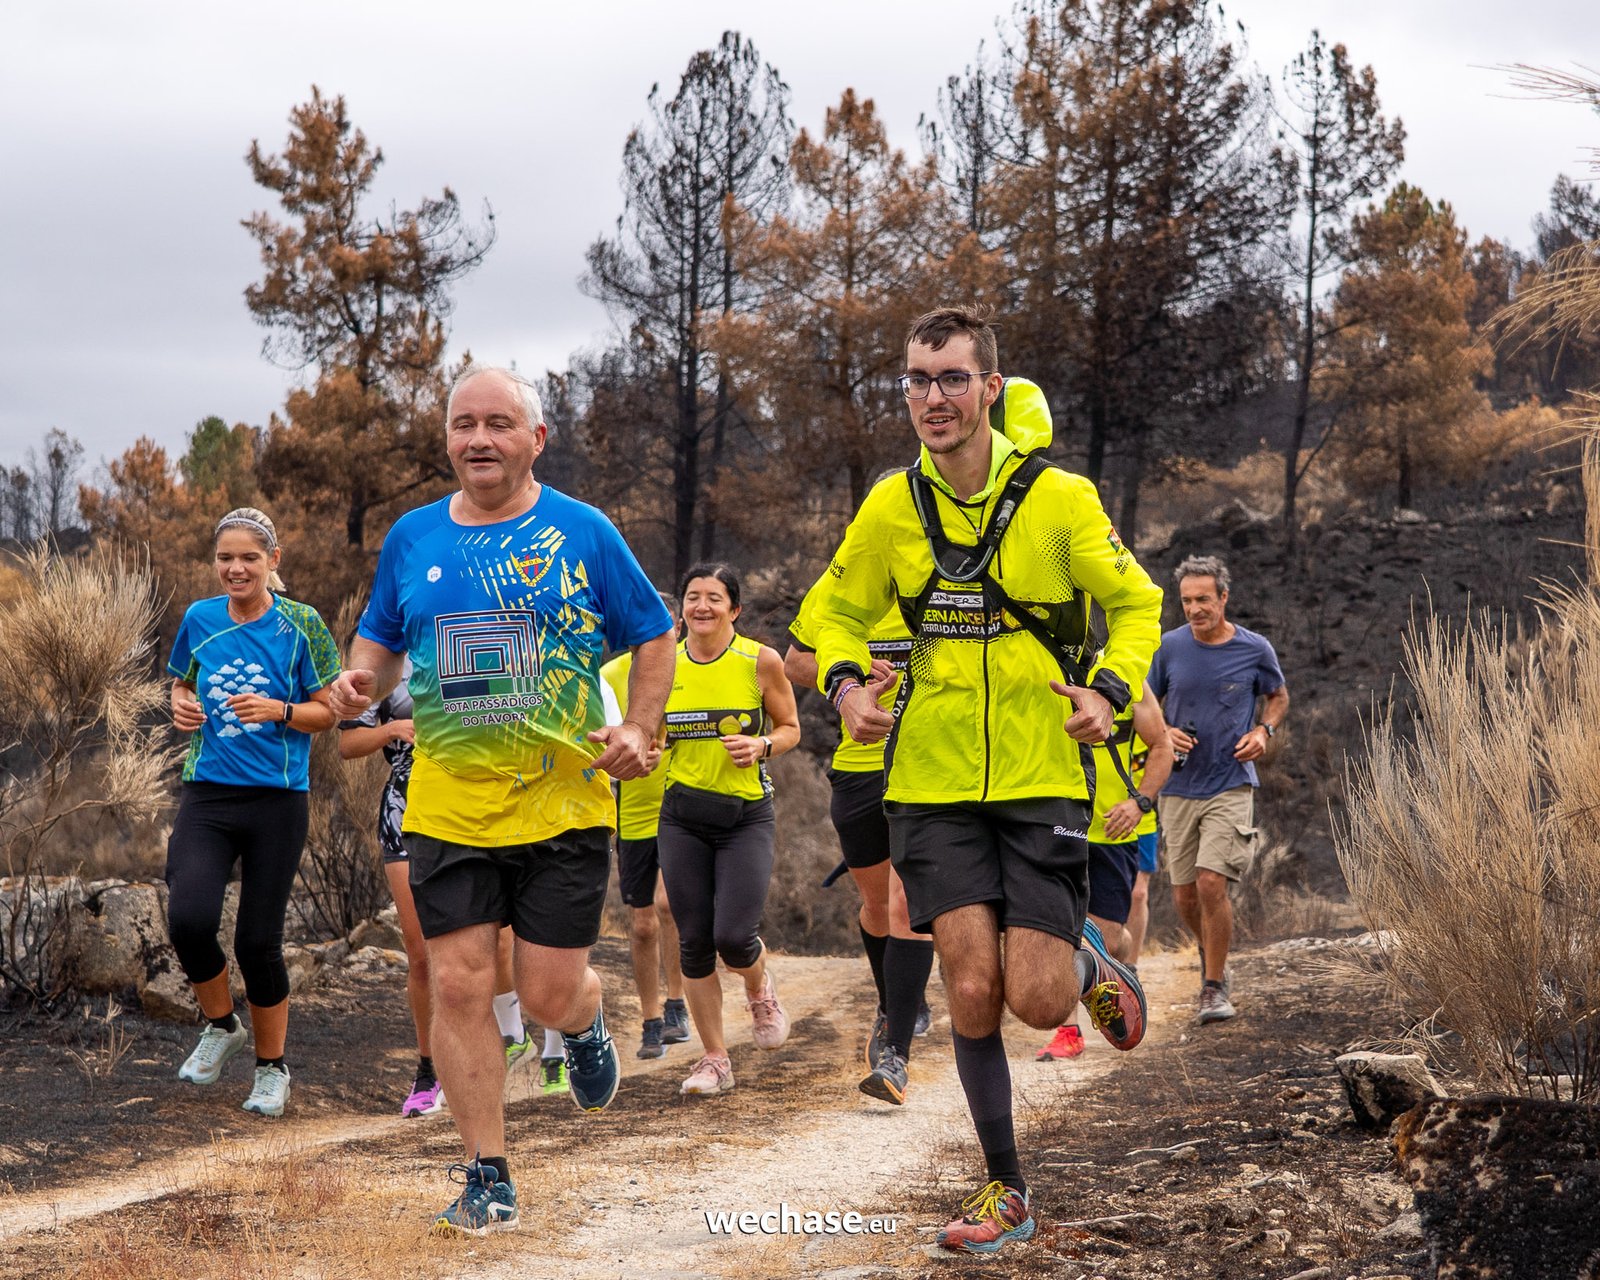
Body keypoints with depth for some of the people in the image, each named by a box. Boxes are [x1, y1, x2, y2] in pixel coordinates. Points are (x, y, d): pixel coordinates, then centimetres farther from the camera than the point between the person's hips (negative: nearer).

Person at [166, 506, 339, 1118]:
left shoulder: (301, 626, -3)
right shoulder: (199, 619, 6)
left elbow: (327, 711, 1)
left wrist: (279, 710, -18)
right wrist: (180, 705, 0)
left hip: (278, 798, -2)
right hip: (207, 794, 2)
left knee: (259, 939, 1)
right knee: (188, 918, -17)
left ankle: (272, 1064, 22)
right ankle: (221, 1026, 13)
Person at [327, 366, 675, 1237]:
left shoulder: (582, 533, -1)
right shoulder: (413, 538, 7)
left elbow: (654, 637, 6)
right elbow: (381, 638, 19)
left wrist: (638, 729, -9)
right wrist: (361, 682, -4)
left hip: (563, 801, -2)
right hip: (447, 805, 2)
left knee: (550, 993, -1)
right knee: (458, 985, -4)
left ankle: (584, 1025, 38)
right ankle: (488, 1178, 7)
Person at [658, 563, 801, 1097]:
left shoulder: (761, 661, -6)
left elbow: (790, 728, 5)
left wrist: (760, 746, -15)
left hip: (747, 816, -3)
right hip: (683, 817, 3)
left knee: (733, 936, -14)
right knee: (694, 942, 0)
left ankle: (760, 991, 23)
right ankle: (715, 1059, 13)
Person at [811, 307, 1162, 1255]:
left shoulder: (1061, 498, -8)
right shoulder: (891, 508, 1)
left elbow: (1136, 604, 4)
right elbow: (840, 612, 15)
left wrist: (1110, 691, -14)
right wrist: (848, 682, -6)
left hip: (1043, 777, -2)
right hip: (933, 785, 2)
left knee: (1038, 1002, -8)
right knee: (972, 990, -5)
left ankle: (1088, 961, 30)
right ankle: (1006, 1189, 13)